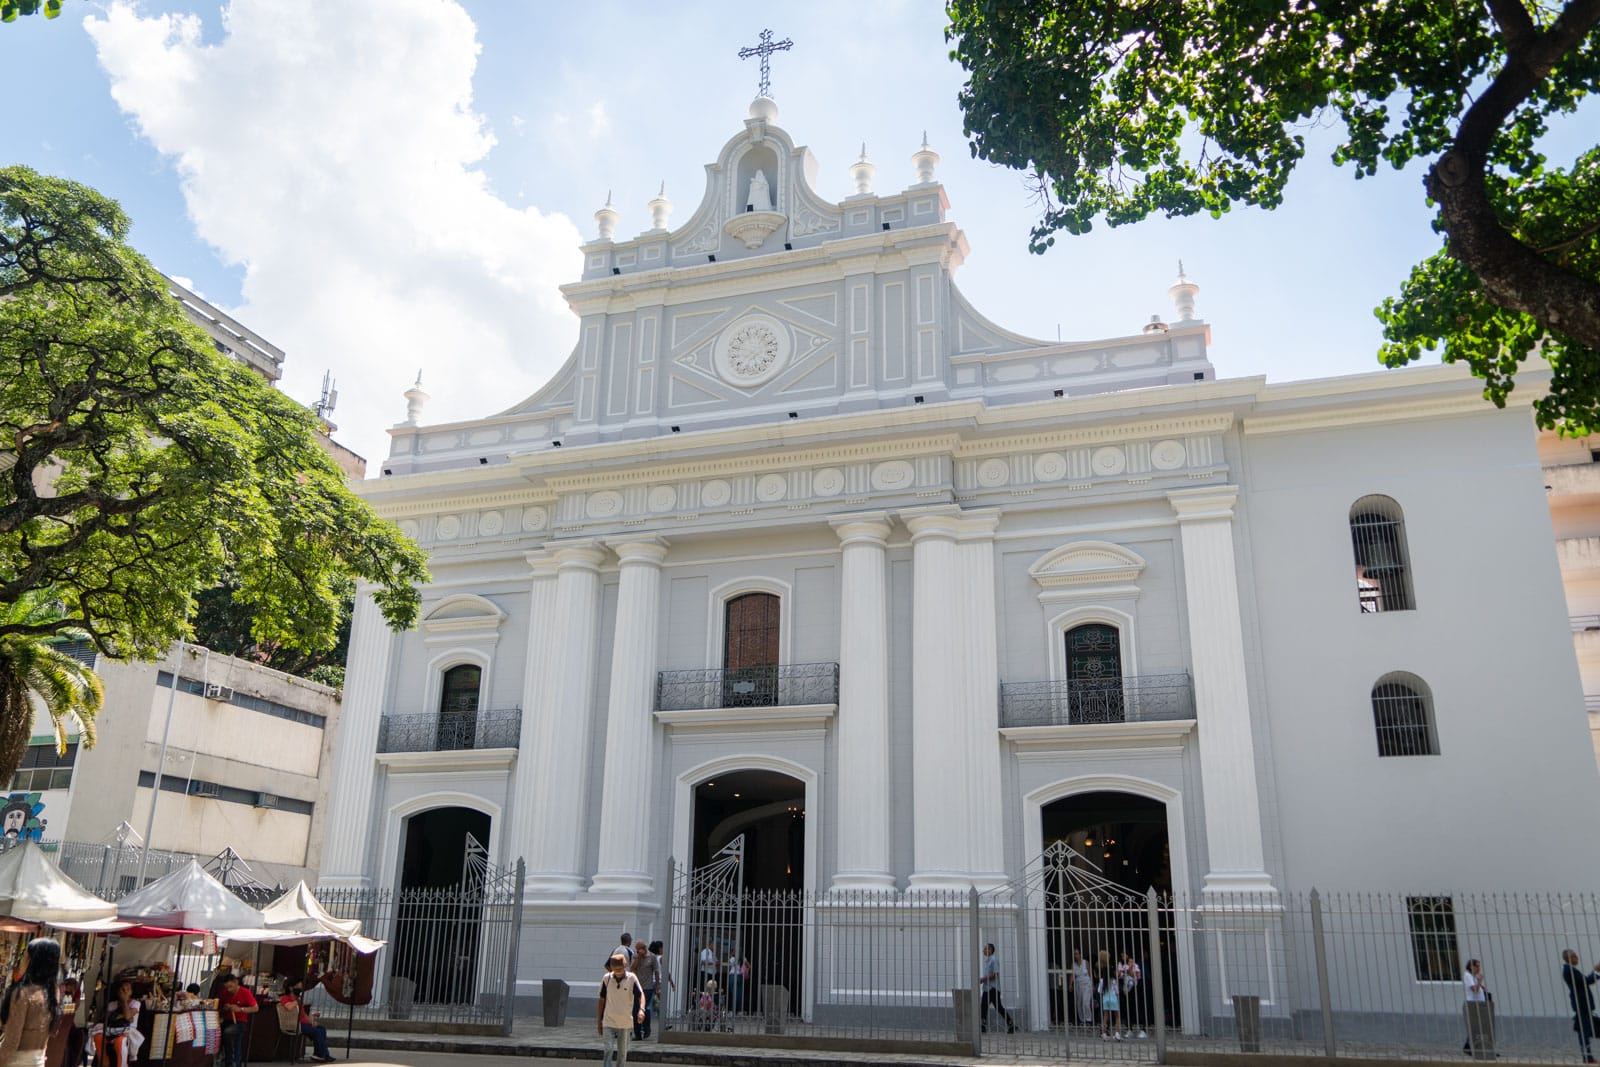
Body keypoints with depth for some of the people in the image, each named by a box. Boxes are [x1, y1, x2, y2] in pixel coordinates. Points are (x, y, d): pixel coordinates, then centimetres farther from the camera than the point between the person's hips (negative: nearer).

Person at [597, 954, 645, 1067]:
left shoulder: (631, 979, -6)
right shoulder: (607, 978, -3)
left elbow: (641, 994, -11)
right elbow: (602, 1000, 6)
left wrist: (641, 1009, -31)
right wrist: (599, 1021, 8)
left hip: (626, 1023, 0)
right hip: (609, 1022, 0)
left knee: (622, 1053, 10)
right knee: (608, 1050, -11)